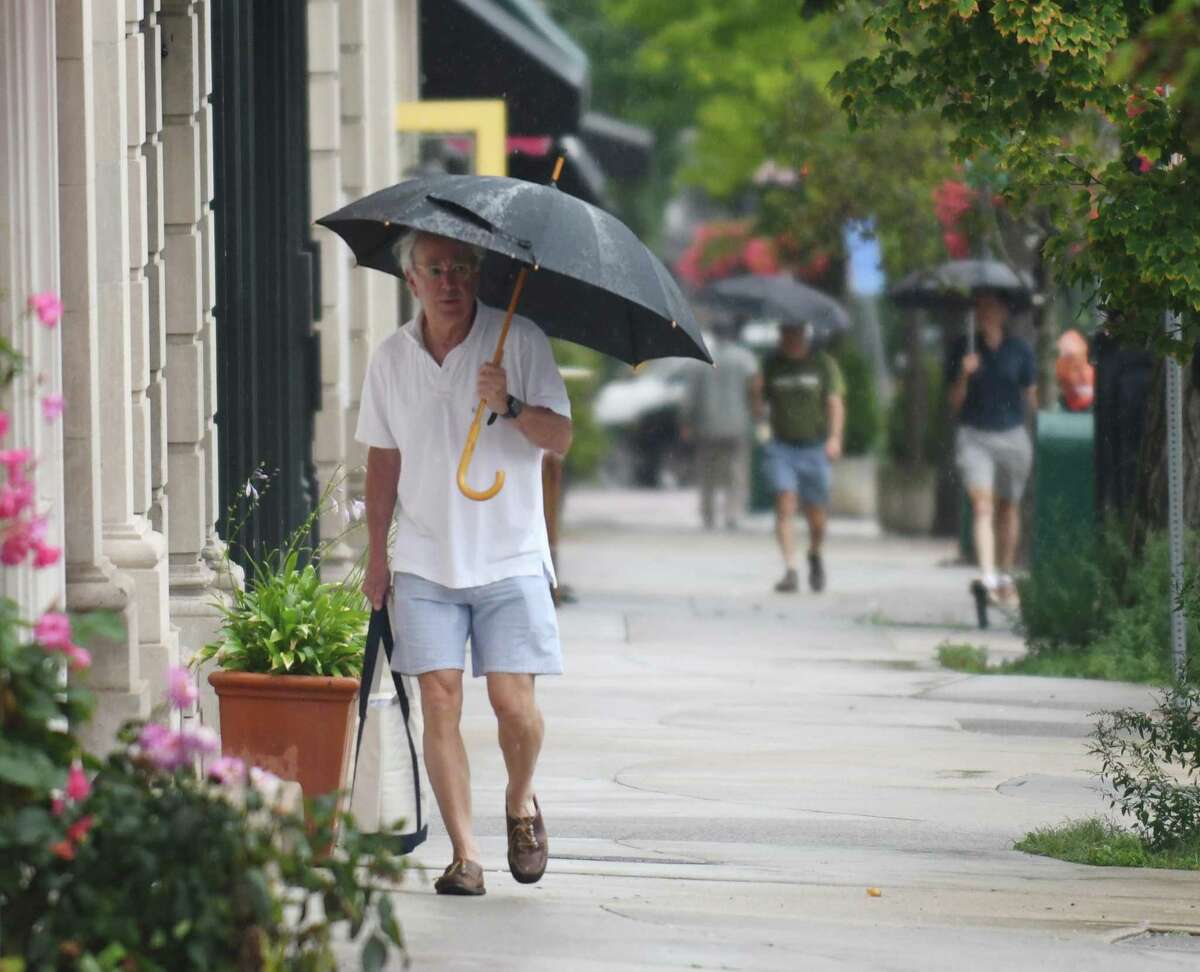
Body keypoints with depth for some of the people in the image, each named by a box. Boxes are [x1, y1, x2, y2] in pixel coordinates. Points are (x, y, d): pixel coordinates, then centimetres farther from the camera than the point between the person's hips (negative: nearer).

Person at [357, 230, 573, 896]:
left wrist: (511, 407, -26)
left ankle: (520, 803, 23)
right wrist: (376, 555, 12)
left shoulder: (519, 341, -2)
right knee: (439, 698, -7)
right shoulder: (391, 359, 7)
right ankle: (464, 854, -4)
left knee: (512, 700, -8)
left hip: (510, 557, -2)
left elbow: (560, 438, -7)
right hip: (425, 560, 2)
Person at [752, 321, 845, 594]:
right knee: (785, 505, -18)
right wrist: (757, 395, -17)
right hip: (782, 448, 0)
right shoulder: (772, 365, 5)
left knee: (817, 519, 6)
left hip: (815, 448, 0)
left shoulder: (823, 363, 1)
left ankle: (815, 555, 37)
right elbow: (759, 411, 6)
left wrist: (835, 436, -20)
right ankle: (790, 571, -20)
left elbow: (835, 403, -5)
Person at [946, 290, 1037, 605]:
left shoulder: (1019, 351, 5)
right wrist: (964, 374, -12)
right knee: (982, 505, -16)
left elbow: (1031, 398, 12)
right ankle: (987, 578, -26)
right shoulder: (963, 349, 3)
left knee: (1008, 508, 13)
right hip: (974, 436, -2)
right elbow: (955, 402, 2)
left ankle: (1005, 577, 27)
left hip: (1012, 436, 2)